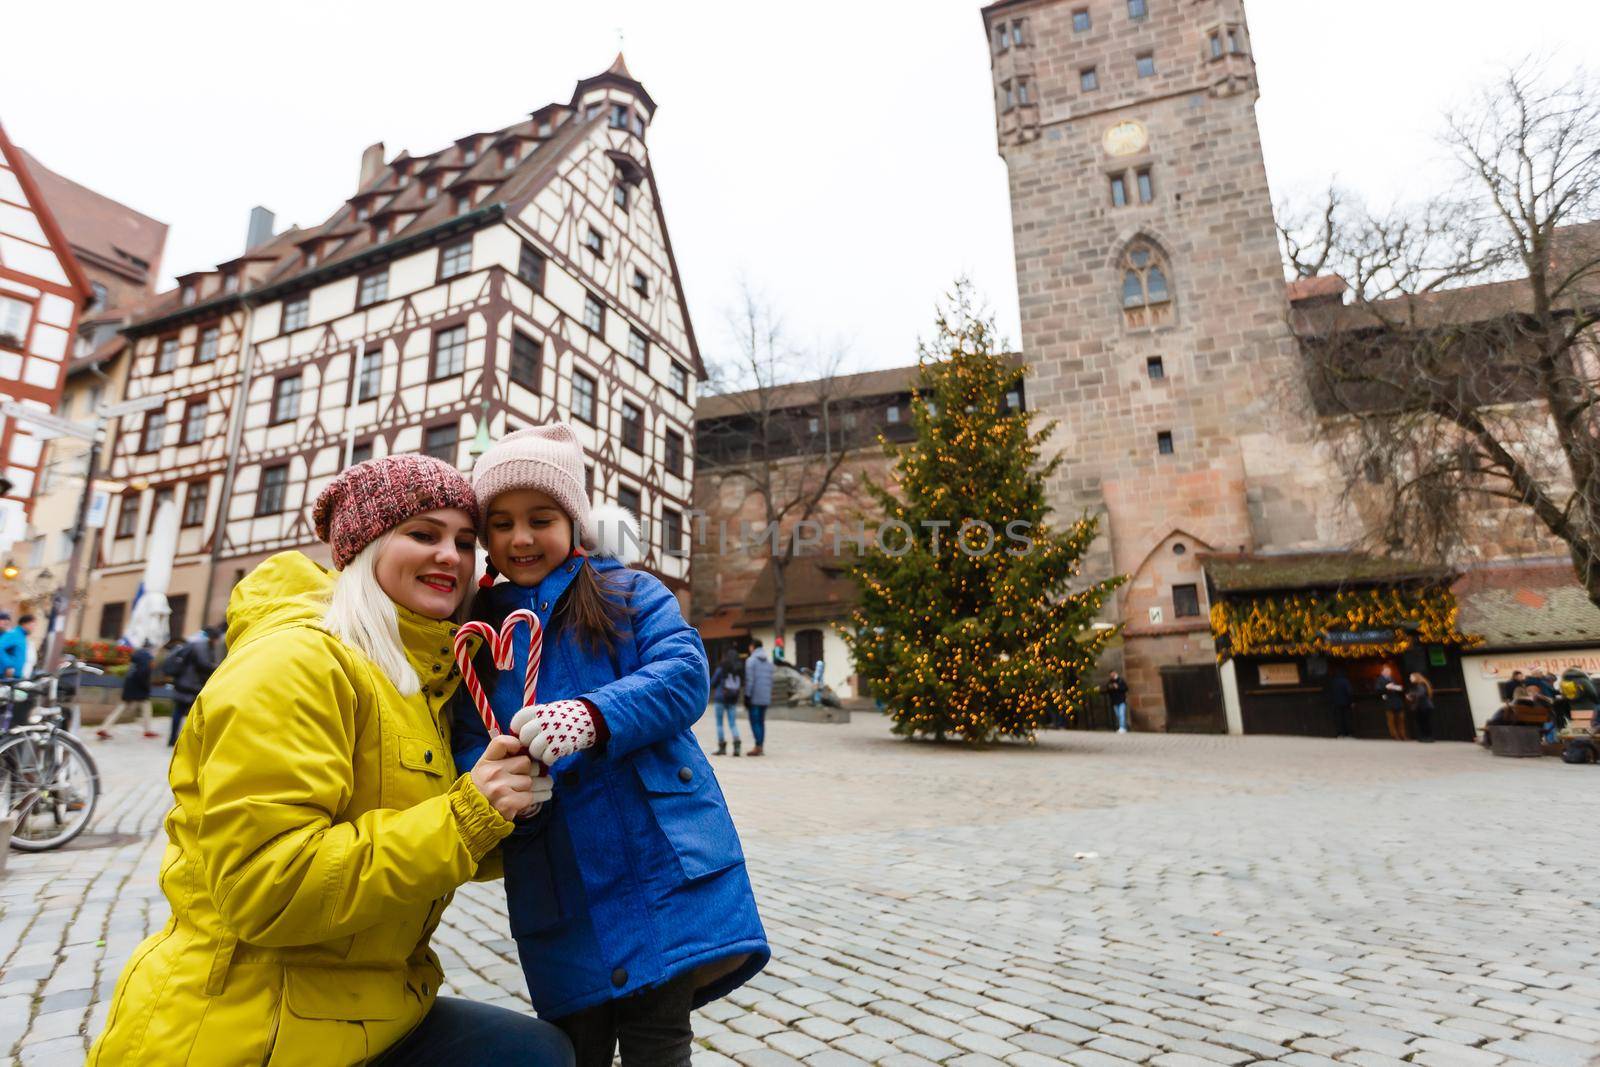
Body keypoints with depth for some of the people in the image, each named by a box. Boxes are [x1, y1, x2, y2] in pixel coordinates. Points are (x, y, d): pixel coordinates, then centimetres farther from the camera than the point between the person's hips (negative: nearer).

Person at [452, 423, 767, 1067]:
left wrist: (593, 716, -30)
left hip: (660, 864, -3)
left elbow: (684, 673, -13)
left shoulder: (628, 593, 2)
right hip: (557, 893, 3)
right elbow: (469, 749, 4)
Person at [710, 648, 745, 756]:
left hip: (720, 698, -4)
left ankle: (722, 747, 6)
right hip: (733, 699, 4)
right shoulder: (740, 669, 2)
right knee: (733, 724, 6)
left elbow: (713, 682, -3)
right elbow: (742, 684, 8)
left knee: (719, 723, 8)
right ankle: (736, 744, -14)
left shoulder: (721, 668, -9)